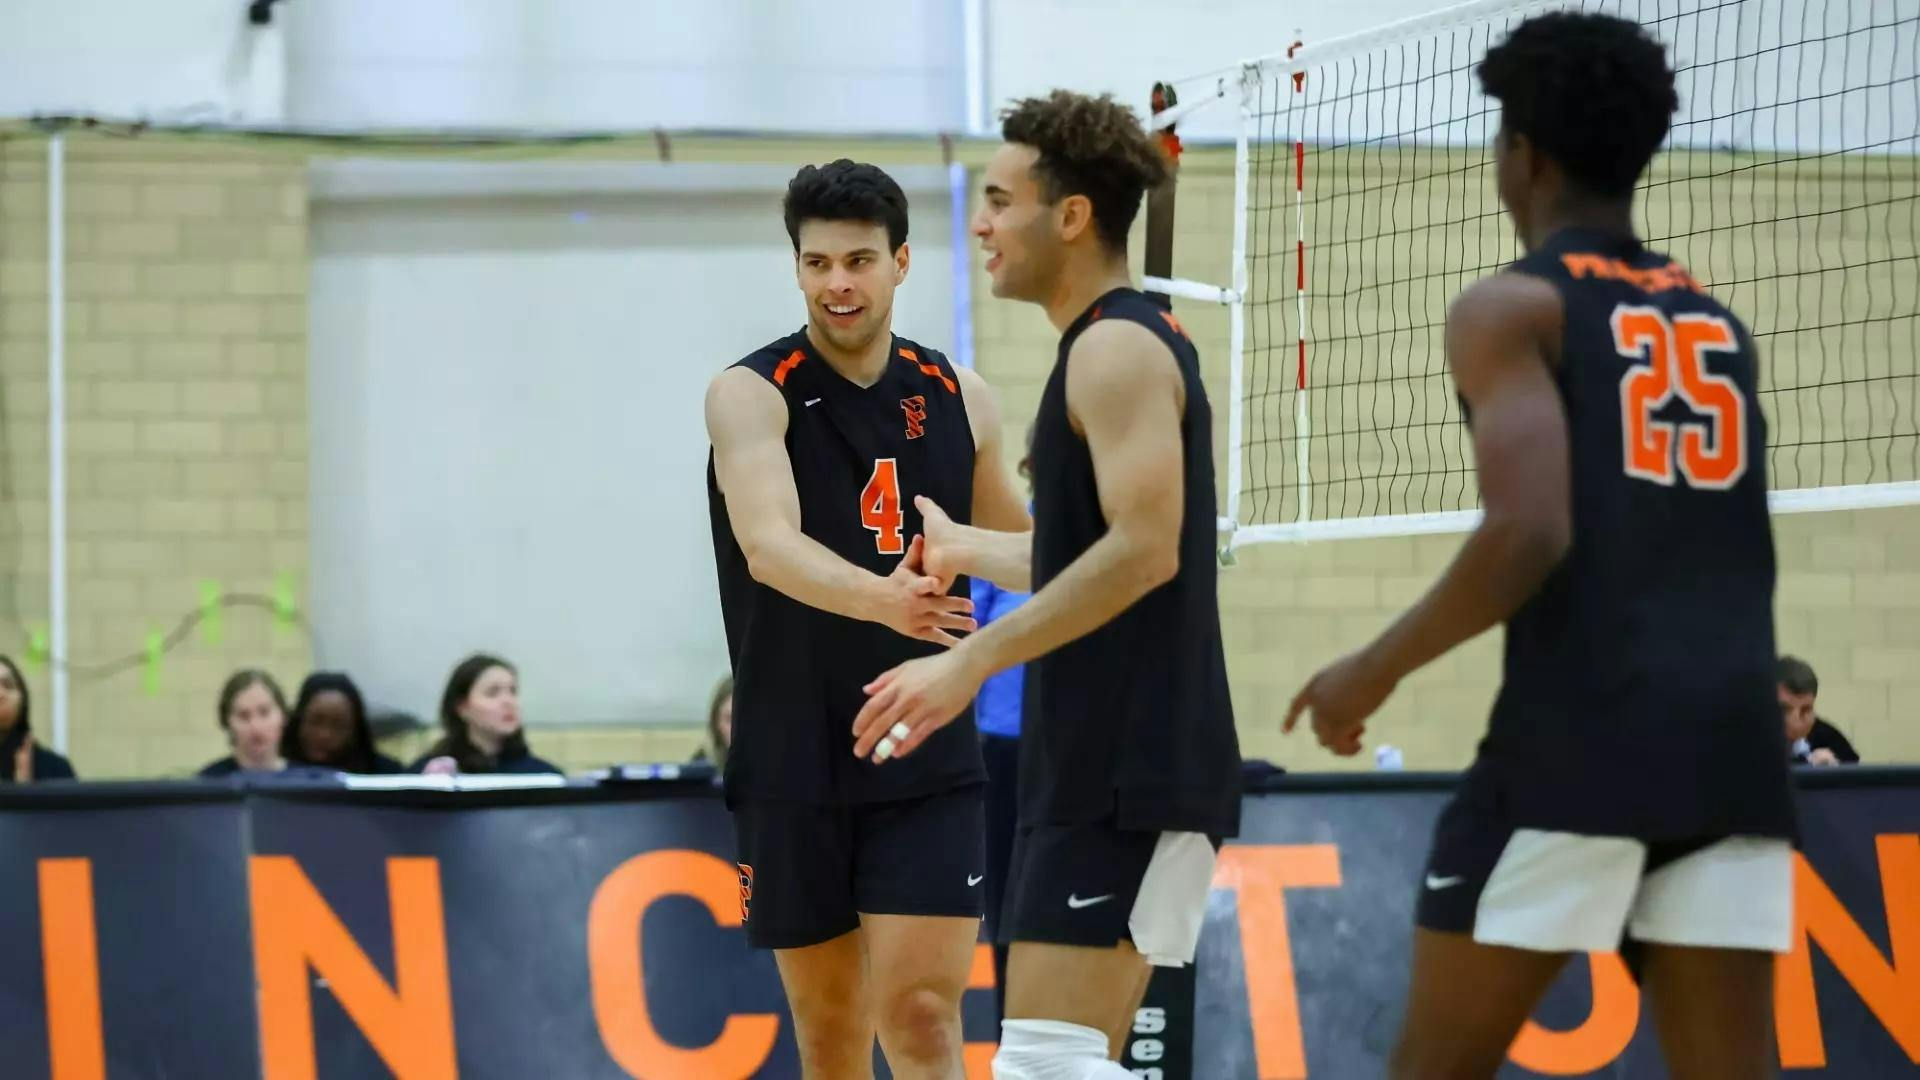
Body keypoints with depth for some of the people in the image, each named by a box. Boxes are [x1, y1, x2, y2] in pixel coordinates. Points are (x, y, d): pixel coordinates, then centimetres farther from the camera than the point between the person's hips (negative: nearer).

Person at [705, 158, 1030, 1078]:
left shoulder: (958, 398, 5)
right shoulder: (752, 394, -7)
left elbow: (1021, 546, 23)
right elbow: (769, 546, -26)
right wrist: (880, 599, -44)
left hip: (928, 768, 1)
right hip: (793, 768, -1)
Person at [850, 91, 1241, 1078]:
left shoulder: (1120, 348, -11)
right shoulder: (1109, 347, 20)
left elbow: (1143, 551, -23)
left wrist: (971, 661, -23)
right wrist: (960, 548, 40)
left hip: (1127, 778, -11)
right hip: (1097, 772, 11)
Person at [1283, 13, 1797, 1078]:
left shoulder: (1514, 306, -1)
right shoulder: (1718, 325, 20)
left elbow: (1529, 534, -14)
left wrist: (1375, 669, -3)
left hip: (1576, 740, -6)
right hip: (1732, 742, 6)